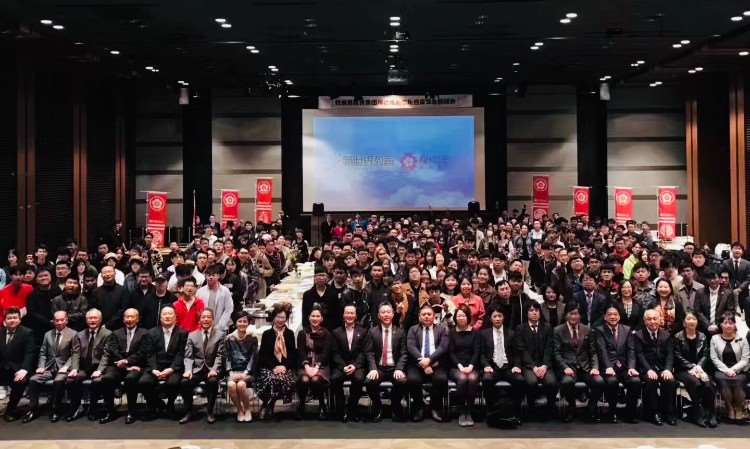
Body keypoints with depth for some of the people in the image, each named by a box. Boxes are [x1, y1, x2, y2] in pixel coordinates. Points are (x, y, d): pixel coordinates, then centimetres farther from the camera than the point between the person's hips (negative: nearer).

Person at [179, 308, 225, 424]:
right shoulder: (192, 335, 10)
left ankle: (209, 412, -15)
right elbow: (188, 356, 4)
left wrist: (214, 369, -20)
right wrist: (188, 370, -15)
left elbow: (219, 355, -3)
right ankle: (188, 412, -6)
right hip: (196, 369, 2)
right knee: (184, 382, -27)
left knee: (213, 381, -34)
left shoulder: (220, 334, 4)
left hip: (211, 369, -2)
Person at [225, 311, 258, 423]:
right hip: (233, 371, 1)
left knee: (241, 384, -31)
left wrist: (245, 373, -15)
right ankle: (239, 409, -5)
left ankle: (247, 409, -4)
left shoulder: (252, 338, 3)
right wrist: (231, 372, -12)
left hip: (247, 372, -1)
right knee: (231, 385, -30)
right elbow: (227, 358, 4)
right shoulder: (229, 339, 7)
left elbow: (253, 358, -2)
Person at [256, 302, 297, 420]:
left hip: (286, 367, 2)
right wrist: (274, 367, -12)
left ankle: (268, 406, -15)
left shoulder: (290, 334, 15)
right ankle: (266, 406, -14)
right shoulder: (267, 334, 10)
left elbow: (293, 354, 10)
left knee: (290, 381, -31)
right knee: (271, 379, -35)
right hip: (269, 367, -1)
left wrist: (285, 366, -8)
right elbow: (263, 355, 3)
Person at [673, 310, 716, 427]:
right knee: (696, 383, -33)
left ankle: (710, 414, -20)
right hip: (683, 370, -3)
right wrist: (692, 367, -14)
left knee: (708, 384, -28)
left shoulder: (702, 337, 14)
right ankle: (698, 415, -25)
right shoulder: (678, 337, 2)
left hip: (699, 368, 3)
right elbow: (678, 357, -4)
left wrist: (699, 367, -10)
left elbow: (705, 355, 8)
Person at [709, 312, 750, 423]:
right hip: (721, 371, 0)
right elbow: (714, 358, 1)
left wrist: (733, 370, -13)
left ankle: (739, 410, -14)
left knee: (738, 381, -33)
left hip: (739, 371, 0)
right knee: (723, 380, -33)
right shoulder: (715, 338, 9)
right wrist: (726, 370, -12)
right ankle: (730, 409, -17)